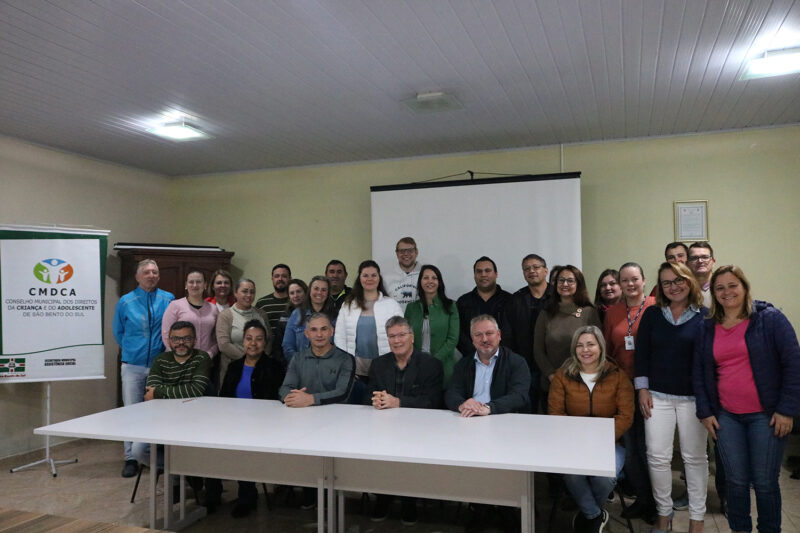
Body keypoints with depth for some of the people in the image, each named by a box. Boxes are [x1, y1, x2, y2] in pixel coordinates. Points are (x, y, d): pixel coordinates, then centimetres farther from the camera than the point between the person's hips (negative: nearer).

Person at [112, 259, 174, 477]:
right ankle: (131, 458, 13)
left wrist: (164, 350, 8)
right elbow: (118, 333, 14)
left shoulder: (168, 300, 1)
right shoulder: (125, 302, 2)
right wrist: (132, 350, 14)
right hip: (133, 366, 0)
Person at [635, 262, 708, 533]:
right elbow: (641, 353, 5)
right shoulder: (652, 314, 4)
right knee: (657, 457, 0)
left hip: (693, 397, -1)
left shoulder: (705, 316, -2)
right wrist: (642, 389, 0)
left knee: (695, 457, 8)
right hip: (657, 396, 2)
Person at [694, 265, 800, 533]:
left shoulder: (770, 319, -4)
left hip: (766, 415, -3)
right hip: (726, 416, 3)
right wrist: (705, 411, 3)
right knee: (736, 480, 8)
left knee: (765, 482, 4)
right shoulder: (707, 328, 7)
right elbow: (698, 372, 10)